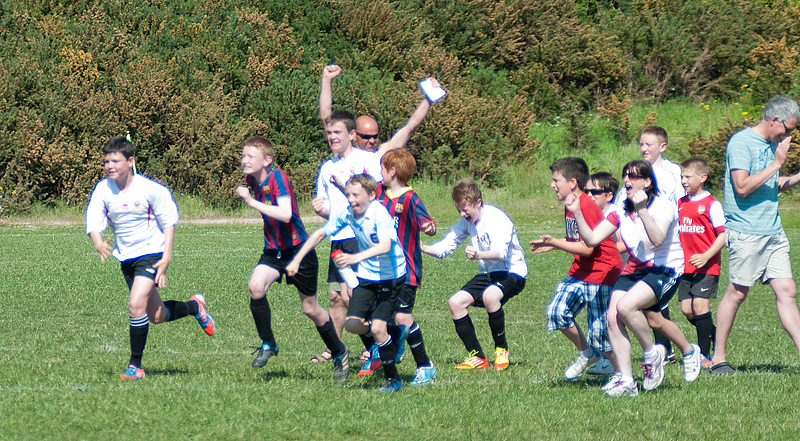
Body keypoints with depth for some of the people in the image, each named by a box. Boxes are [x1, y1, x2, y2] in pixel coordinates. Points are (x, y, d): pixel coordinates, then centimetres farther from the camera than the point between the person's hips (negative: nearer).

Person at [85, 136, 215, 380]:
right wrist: (98, 243, -33)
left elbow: (169, 222, -8)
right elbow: (93, 223, -10)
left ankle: (135, 365, -11)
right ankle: (194, 306, 45)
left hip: (151, 253, -6)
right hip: (126, 257, 6)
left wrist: (166, 258, -15)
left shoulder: (150, 189, -17)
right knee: (156, 316, 15)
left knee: (136, 305, -24)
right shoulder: (103, 190, -7)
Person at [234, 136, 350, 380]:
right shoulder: (253, 180, 0)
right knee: (256, 287, -23)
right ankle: (268, 344, -5)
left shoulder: (277, 178, -22)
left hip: (298, 250, -6)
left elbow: (285, 215, -38)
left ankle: (339, 353, 29)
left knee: (310, 309, 5)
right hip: (274, 250, 6)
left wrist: (252, 202, -36)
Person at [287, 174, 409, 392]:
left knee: (378, 327, -17)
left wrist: (356, 257, -56)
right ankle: (393, 334, 23)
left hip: (391, 277, -6)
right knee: (352, 324, -6)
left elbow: (385, 246, -42)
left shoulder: (380, 214, -25)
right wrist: (296, 260, 3)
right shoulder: (347, 215, -5)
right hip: (367, 276, 7)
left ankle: (393, 379, 1)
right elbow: (320, 233, 8)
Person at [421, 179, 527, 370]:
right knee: (455, 302, -8)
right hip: (487, 274, 8)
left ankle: (501, 349, -16)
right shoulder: (467, 221, 4)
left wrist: (479, 255, -56)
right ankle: (477, 357, -1)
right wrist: (423, 248, -14)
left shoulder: (498, 219, -21)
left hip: (512, 273, -8)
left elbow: (500, 252, -37)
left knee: (489, 296, -37)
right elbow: (445, 246, 6)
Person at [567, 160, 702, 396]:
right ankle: (625, 379, -8)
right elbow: (592, 239, -1)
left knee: (626, 306, -29)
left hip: (665, 269, -6)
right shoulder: (621, 211, 6)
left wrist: (642, 210, -39)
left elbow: (657, 239, -30)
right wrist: (577, 214, -15)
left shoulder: (663, 206, -12)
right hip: (635, 269, 7)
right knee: (613, 316, -15)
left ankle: (652, 354, -5)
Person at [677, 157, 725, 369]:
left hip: (707, 266, -7)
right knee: (686, 309, 2)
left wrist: (706, 256, -21)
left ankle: (704, 354, -5)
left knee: (700, 304, -14)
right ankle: (715, 336, 24)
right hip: (686, 266, 7)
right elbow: (675, 231, 24)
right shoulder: (680, 203, 11)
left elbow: (723, 235, -11)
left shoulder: (711, 204, -8)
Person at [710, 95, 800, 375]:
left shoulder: (772, 144, 16)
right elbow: (743, 187, -20)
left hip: (773, 232, 8)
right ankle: (718, 359, 7)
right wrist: (777, 164, -16)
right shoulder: (741, 142, -10)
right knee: (737, 292, -2)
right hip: (746, 232, -8)